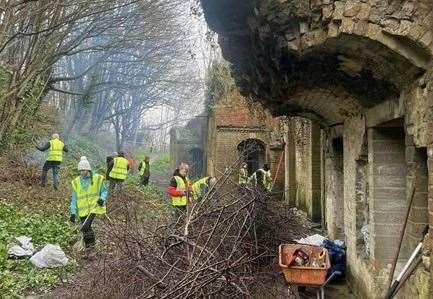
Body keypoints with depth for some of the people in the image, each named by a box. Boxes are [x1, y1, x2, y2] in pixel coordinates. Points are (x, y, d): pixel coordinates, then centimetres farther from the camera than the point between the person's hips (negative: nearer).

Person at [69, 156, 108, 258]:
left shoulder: (97, 179, -2)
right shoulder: (76, 182, 6)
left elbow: (104, 191, 7)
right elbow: (74, 199, 8)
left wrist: (102, 198, -14)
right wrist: (73, 212, 1)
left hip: (94, 207, -3)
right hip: (82, 210, 4)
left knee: (85, 227, -19)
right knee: (86, 229, 7)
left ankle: (90, 245, 2)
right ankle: (88, 250, 23)